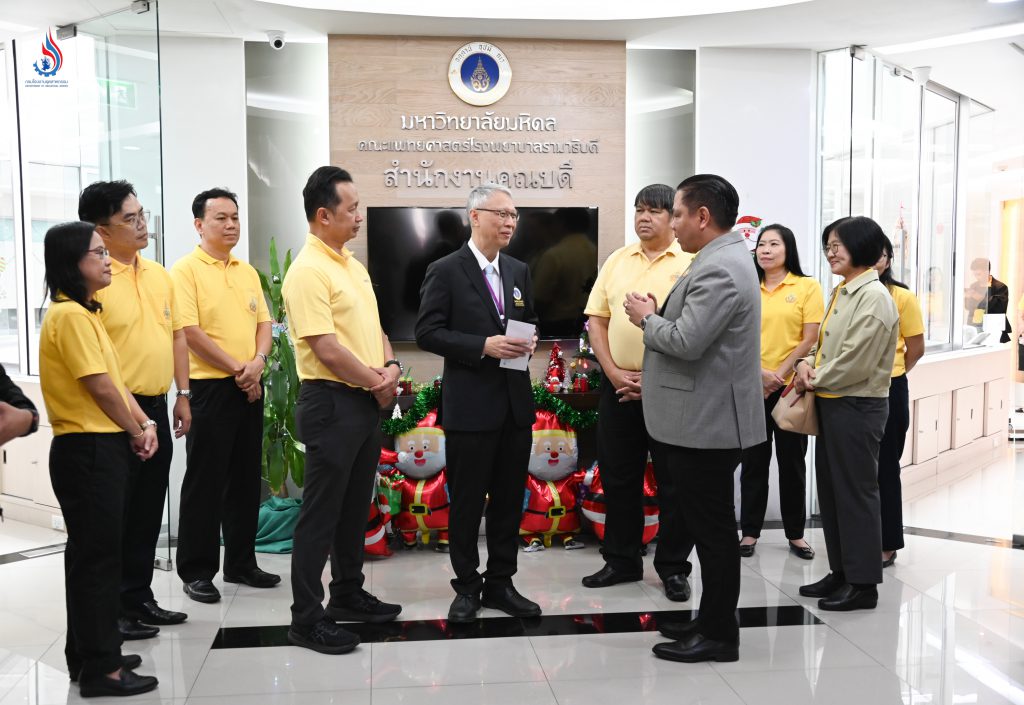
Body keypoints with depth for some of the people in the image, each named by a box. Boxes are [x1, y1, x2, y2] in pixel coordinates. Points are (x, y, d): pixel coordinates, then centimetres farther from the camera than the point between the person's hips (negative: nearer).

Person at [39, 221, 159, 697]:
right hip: (88, 449, -10)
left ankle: (89, 652, 27)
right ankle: (100, 667, 4)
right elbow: (100, 387, -18)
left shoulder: (84, 313, 15)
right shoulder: (69, 315, -16)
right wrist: (136, 432, -5)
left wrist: (144, 424, 2)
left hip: (101, 447, 10)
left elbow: (115, 379, 14)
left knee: (92, 552, 16)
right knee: (98, 554, -4)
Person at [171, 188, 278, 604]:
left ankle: (241, 562, 23)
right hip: (208, 387, -6)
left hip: (249, 388, 7)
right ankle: (196, 571, 9)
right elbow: (190, 332, -15)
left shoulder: (247, 271, 14)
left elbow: (263, 322, 12)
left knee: (246, 479, 12)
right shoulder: (186, 270, -7)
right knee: (205, 482, -1)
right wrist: (237, 369, -14)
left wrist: (258, 361, -8)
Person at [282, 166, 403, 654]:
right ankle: (307, 618, 6)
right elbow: (326, 347, -21)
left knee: (354, 507, 17)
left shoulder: (352, 264, 14)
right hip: (331, 401, -9)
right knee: (321, 512, -2)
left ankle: (348, 595, 31)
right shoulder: (308, 271, -16)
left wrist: (391, 367, -1)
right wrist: (376, 383, -11)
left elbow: (373, 325, 18)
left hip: (367, 402, 9)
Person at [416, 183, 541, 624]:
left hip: (516, 402, 6)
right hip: (470, 405, -5)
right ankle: (467, 588, 19)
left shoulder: (519, 271, 11)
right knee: (467, 501, 5)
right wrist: (483, 346, -21)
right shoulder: (445, 271, -7)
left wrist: (530, 340, -3)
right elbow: (427, 333, -11)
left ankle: (500, 584, 24)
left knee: (509, 499, 12)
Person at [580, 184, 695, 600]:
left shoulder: (691, 264, -4)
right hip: (619, 386, 4)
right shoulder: (617, 261, 10)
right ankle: (621, 561, 25)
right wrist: (613, 372, -4)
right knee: (617, 477, 11)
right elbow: (597, 319, 9)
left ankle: (673, 567, 18)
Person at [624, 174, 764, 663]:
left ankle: (719, 634, 11)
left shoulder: (719, 270, -19)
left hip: (706, 423, -10)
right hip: (698, 419, 10)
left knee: (712, 528, 0)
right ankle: (711, 620, 27)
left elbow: (686, 341, -26)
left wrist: (646, 318, -9)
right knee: (706, 526, 16)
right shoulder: (722, 259, 14)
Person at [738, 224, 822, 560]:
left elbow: (810, 338, -6)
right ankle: (750, 531, 15)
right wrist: (760, 373, -12)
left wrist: (779, 374, -12)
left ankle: (795, 533, 18)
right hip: (752, 388, 2)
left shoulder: (807, 287, 0)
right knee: (753, 460, 6)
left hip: (791, 388, -2)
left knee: (792, 461, 7)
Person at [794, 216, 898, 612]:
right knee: (831, 489, 14)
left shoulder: (874, 297, -17)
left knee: (855, 492, -1)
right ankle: (841, 572, 24)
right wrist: (807, 365, -2)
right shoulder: (841, 293, 12)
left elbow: (854, 364, -22)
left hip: (857, 407, -9)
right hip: (831, 403, 9)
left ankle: (863, 583, 9)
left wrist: (811, 381, -10)